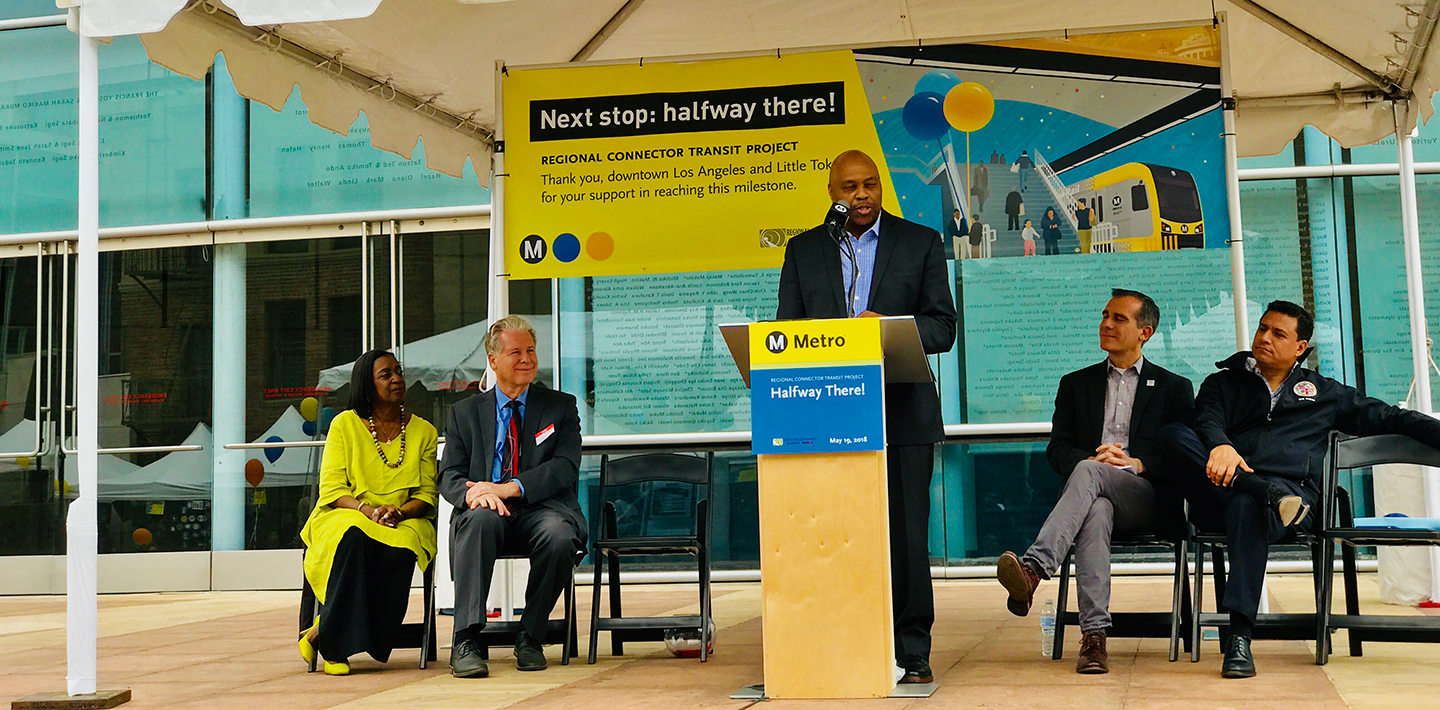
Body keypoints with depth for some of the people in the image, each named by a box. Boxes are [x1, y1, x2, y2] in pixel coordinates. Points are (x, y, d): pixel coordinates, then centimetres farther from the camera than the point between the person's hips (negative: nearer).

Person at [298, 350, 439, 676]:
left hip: (403, 523, 2)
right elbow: (331, 489, -1)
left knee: (401, 548, -35)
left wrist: (399, 511, -14)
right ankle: (333, 647, -27)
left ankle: (324, 633, -23)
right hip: (344, 516, -2)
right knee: (353, 536, -38)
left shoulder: (423, 431, 12)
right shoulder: (344, 424, 6)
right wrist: (367, 509, -19)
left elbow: (427, 494, 8)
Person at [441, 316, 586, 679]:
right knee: (479, 518, -36)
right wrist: (473, 493, -18)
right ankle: (465, 642, -37)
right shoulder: (465, 413, 18)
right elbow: (449, 476, 8)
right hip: (488, 511, 1)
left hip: (541, 508, 0)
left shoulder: (561, 406, 13)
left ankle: (530, 637, -14)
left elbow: (565, 468, -2)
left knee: (559, 536, -35)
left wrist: (508, 488, -18)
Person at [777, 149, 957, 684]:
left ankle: (910, 654, 5)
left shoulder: (921, 243, 10)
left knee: (906, 535, -2)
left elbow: (942, 327, 4)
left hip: (901, 413, -1)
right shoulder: (803, 250, 14)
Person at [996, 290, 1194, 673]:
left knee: (1088, 473, -35)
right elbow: (1057, 449, 13)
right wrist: (1089, 458, -9)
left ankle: (1033, 569, -54)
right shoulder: (1075, 384, 24)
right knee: (1096, 512, -38)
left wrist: (1136, 463, -9)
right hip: (1095, 496, 2)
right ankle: (1094, 635, -49)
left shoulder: (1174, 388, 18)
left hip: (1147, 500, -2)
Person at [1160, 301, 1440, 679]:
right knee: (1173, 433, -28)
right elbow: (1207, 420, 4)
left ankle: (1239, 637, -46)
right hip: (1218, 498, 1)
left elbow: (1387, 418, 27)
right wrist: (1219, 446, -21)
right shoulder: (1224, 382, 26)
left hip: (1291, 489, -1)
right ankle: (1267, 493, -37)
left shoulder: (1324, 392, 29)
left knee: (1246, 505, -41)